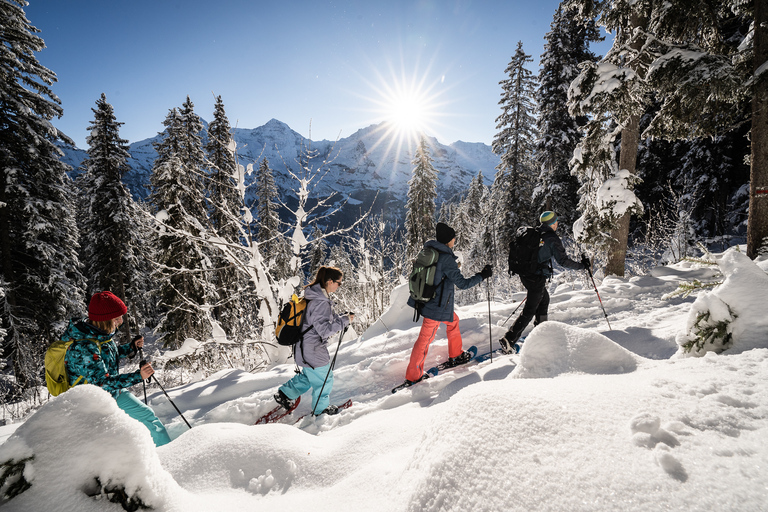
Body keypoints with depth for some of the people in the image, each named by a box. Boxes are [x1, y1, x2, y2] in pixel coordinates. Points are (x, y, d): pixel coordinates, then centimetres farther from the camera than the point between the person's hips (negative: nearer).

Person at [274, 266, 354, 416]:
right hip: (313, 350, -10)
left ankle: (285, 394, 38)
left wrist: (341, 318, 5)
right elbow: (325, 330, -29)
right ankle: (321, 409, 32)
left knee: (309, 375, 30)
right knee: (324, 379, 12)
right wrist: (344, 321, -22)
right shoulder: (320, 303, -29)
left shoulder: (316, 296, 3)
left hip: (305, 346, 10)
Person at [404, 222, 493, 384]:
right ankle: (413, 375, 17)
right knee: (425, 339, 3)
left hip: (427, 300, 9)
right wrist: (482, 275, -9)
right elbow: (462, 284, -20)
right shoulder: (446, 258, -24)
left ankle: (456, 356, 42)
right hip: (437, 307, -9)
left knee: (453, 320, 26)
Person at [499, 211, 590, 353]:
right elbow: (563, 261, -11)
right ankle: (508, 341, -9)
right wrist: (581, 265, 4)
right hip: (538, 278, -8)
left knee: (544, 299, 29)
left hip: (525, 275, 8)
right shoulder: (552, 239, -11)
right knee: (529, 311, -3)